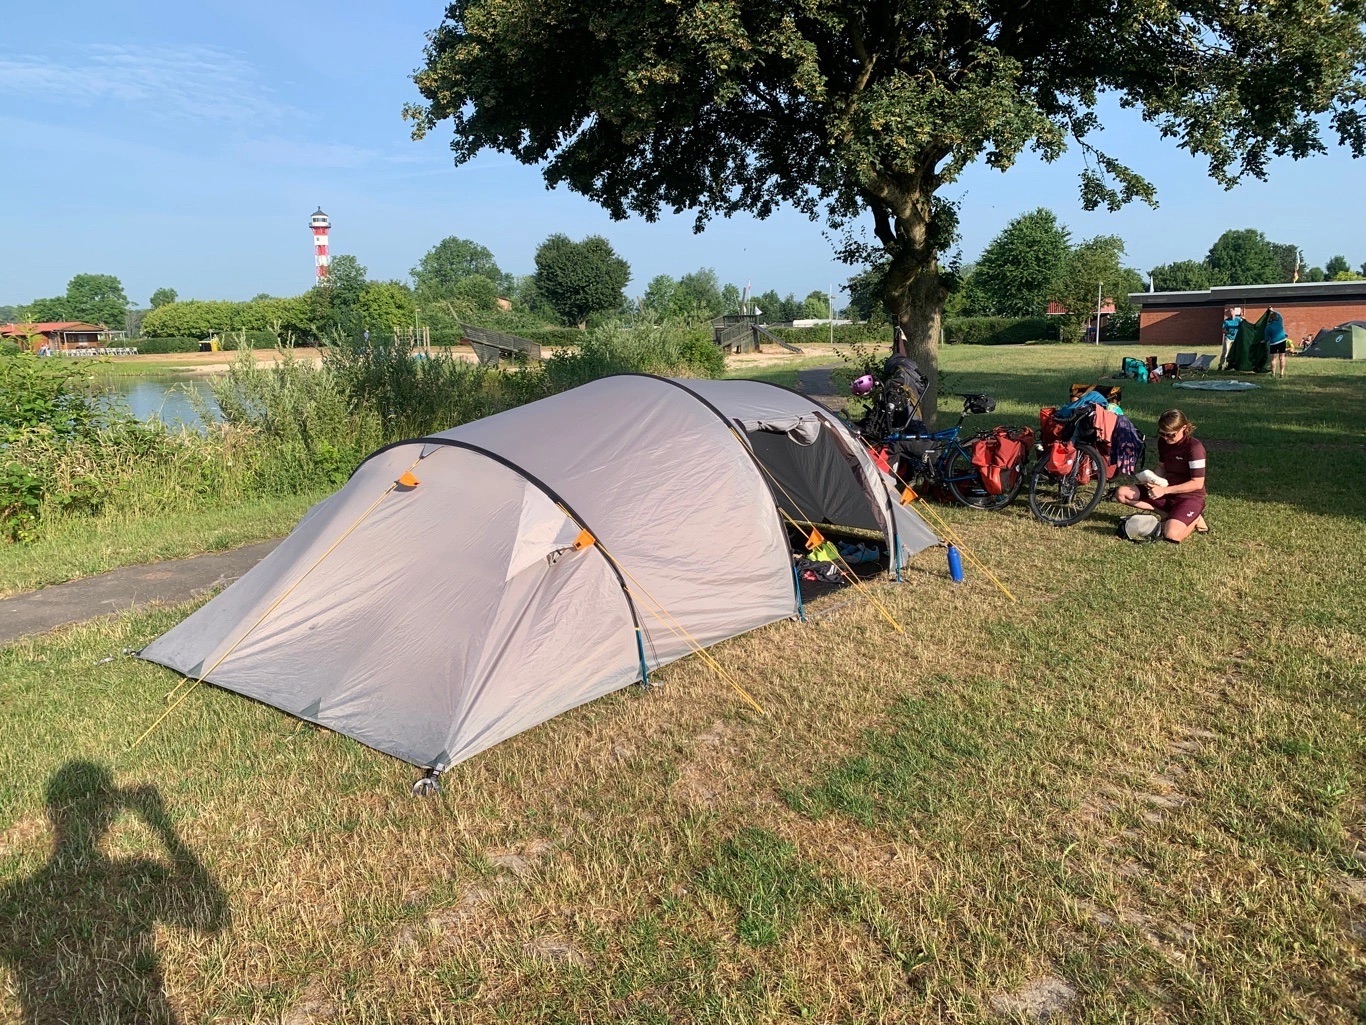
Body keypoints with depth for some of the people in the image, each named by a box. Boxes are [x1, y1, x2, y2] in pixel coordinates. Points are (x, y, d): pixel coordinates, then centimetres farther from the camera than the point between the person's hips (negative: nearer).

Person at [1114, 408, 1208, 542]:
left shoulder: (1194, 447, -20)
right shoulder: (1163, 442, 2)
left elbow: (1197, 483, -21)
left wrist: (1164, 490, -23)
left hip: (1190, 497, -7)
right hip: (1167, 492, 7)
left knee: (1171, 535, -32)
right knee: (1122, 494, -10)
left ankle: (1194, 518, 2)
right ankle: (1169, 514, -6)